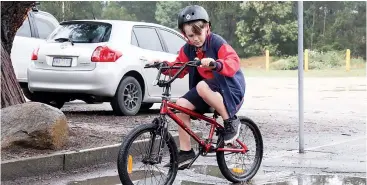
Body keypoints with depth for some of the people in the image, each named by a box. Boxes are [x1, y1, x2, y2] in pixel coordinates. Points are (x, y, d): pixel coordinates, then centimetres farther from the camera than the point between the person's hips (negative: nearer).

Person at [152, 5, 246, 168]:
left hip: (229, 87, -7)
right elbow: (179, 68, 9)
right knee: (181, 104, -12)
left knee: (202, 87, -36)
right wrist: (165, 66, -11)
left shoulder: (216, 42, -17)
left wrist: (216, 64, -50)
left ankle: (230, 121, -19)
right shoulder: (188, 49, 2)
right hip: (206, 90, 7)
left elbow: (234, 62, -31)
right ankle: (185, 151, -4)